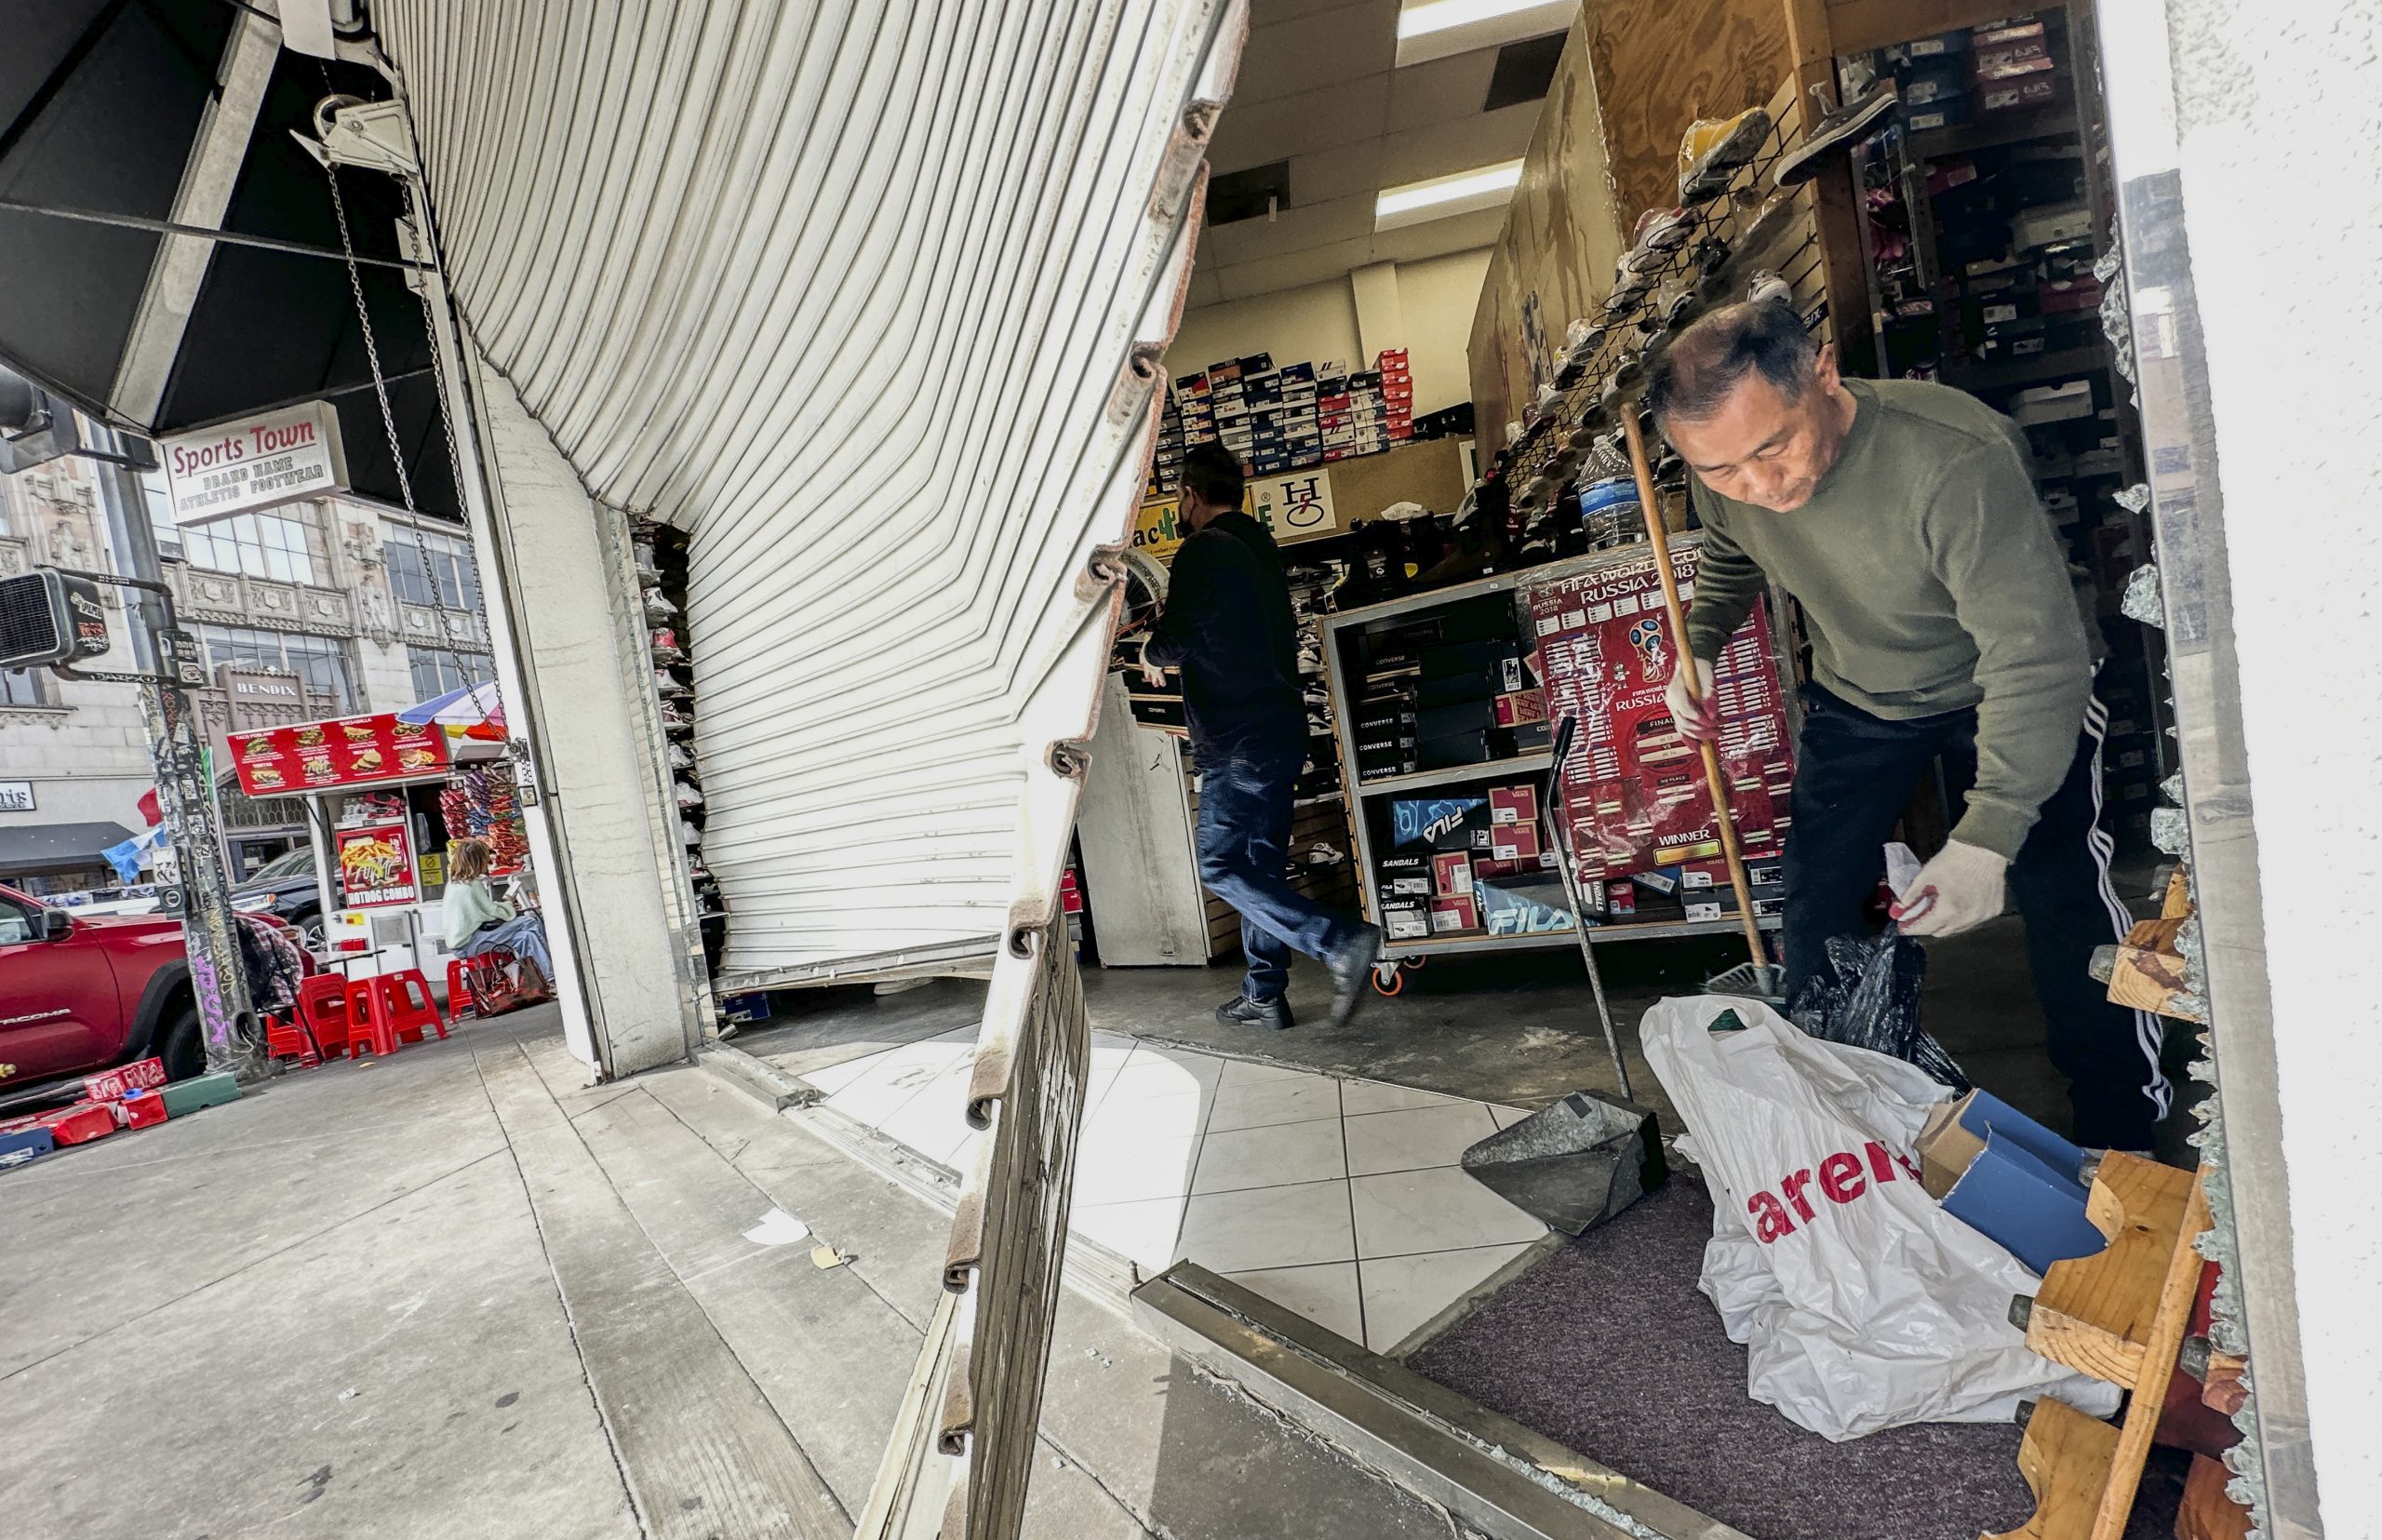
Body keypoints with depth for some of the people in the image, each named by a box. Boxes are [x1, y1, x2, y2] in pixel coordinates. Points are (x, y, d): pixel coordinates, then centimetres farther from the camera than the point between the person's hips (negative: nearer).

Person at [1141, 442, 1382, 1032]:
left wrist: (1150, 652, 6)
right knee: (1262, 864, 13)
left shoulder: (1202, 550, -11)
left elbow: (1175, 642, -16)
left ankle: (1343, 940, -12)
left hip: (1238, 739, -9)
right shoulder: (1262, 546, 16)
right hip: (1283, 727, 9)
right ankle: (1264, 995, 20)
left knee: (1222, 868, -3)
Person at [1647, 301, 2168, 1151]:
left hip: (1994, 690, -4)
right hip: (1854, 699, 4)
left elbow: (2034, 657, -39)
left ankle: (2125, 1121, 19)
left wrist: (1986, 840, -45)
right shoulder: (1727, 480, -20)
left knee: (2062, 894, -7)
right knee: (1815, 907, 5)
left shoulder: (1955, 457, -39)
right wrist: (1697, 644, -12)